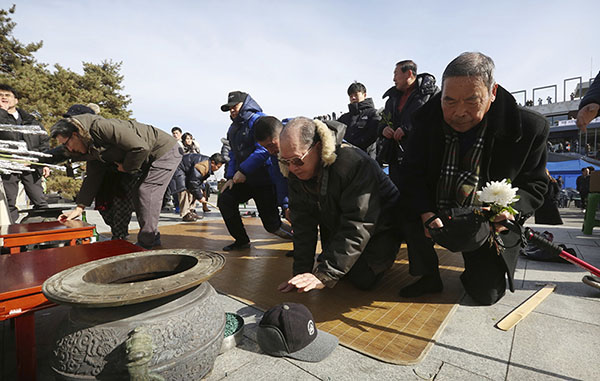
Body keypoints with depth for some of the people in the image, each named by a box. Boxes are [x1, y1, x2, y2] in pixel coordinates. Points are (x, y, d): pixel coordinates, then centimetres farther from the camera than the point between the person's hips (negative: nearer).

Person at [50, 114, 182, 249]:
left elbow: (141, 148, -27)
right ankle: (152, 241, 20)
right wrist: (79, 208, 10)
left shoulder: (102, 127, -21)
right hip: (151, 158, 10)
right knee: (140, 197, 10)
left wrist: (126, 167, -11)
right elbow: (92, 178, 14)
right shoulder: (91, 149, 10)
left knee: (146, 194, -12)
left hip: (166, 151, -10)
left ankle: (147, 245, -2)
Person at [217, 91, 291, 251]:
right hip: (244, 179, 9)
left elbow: (263, 150, -23)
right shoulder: (233, 128, 18)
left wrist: (243, 171, -22)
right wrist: (230, 176, 6)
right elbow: (234, 154, 20)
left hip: (263, 179, -8)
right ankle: (241, 240, 12)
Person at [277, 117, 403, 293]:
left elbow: (357, 227, -36)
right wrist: (301, 272, -18)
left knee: (362, 279, -14)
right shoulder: (295, 173, -14)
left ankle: (381, 256, 16)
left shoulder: (354, 164, -36)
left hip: (378, 228, -5)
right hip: (336, 228, 6)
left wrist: (324, 275, -38)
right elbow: (303, 224, -13)